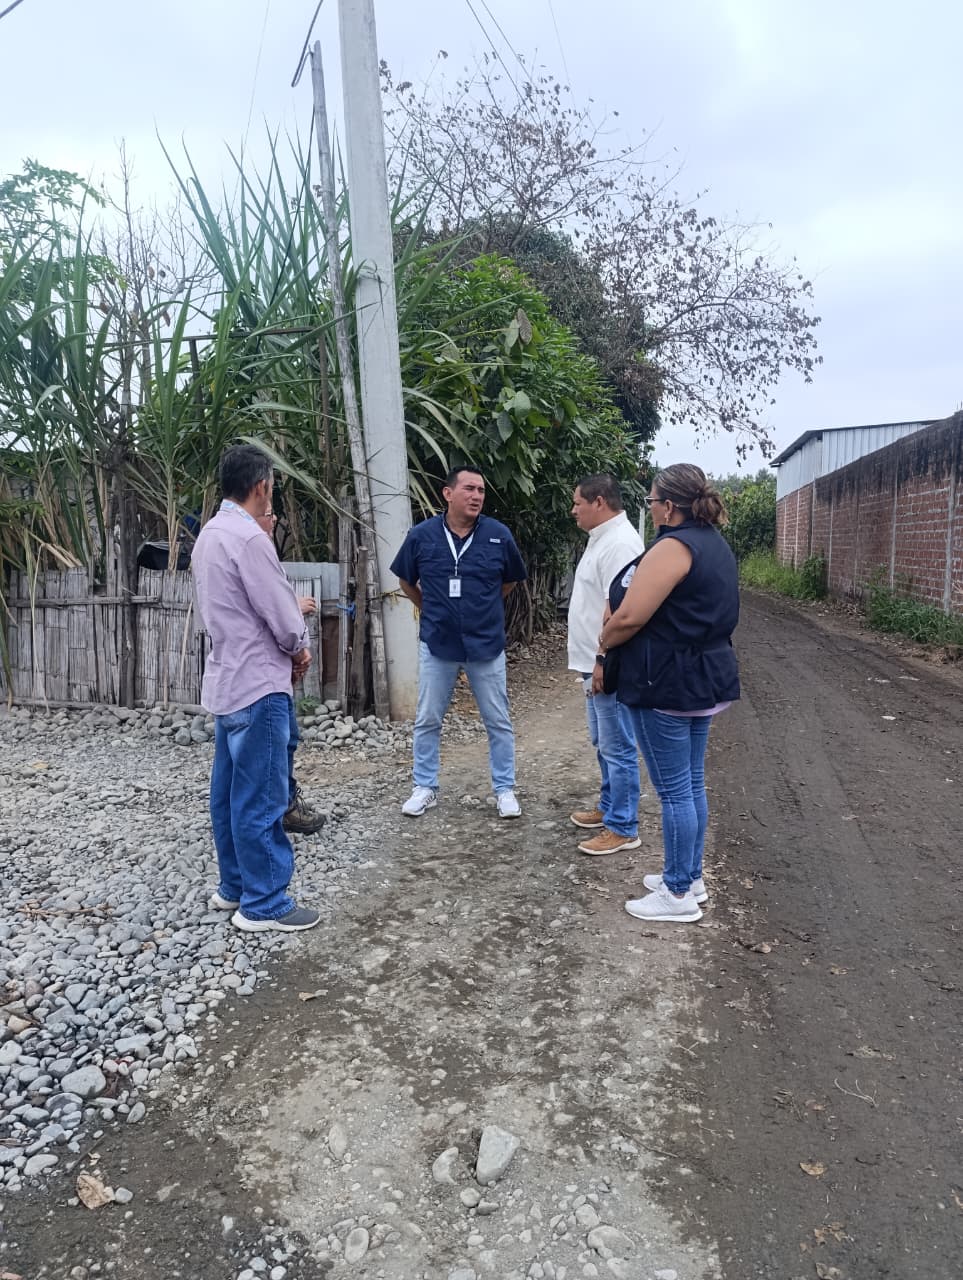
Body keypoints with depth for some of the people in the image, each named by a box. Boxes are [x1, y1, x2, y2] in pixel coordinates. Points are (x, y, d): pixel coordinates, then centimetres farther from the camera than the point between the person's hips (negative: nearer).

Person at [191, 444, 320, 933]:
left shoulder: (209, 534, 10)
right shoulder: (248, 538, -19)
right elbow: (286, 622, -19)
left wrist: (288, 649, 8)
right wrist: (300, 650, 3)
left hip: (226, 682, 10)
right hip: (258, 686, -10)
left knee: (230, 792, 16)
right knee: (260, 799, -1)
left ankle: (234, 886, 28)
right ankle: (263, 904, 9)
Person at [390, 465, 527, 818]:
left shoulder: (498, 535, -7)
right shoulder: (422, 535, -7)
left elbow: (510, 580, 12)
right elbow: (405, 580, 11)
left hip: (486, 644, 0)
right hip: (436, 645, 0)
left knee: (498, 722, 8)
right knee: (427, 721, 10)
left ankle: (504, 789, 23)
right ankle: (425, 788, 26)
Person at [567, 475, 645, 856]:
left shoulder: (619, 543, -20)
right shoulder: (603, 538, 14)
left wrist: (603, 664, -25)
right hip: (597, 664, 11)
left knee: (617, 748, -1)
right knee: (604, 743, 21)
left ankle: (622, 828, 9)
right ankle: (609, 808, 35)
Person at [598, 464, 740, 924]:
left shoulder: (672, 547, -18)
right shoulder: (714, 543, 12)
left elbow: (630, 617, -23)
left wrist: (604, 642, -2)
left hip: (667, 683, -10)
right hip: (704, 678, 10)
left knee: (674, 789, 0)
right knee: (691, 783, 17)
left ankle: (679, 894, 11)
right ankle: (690, 877, 29)